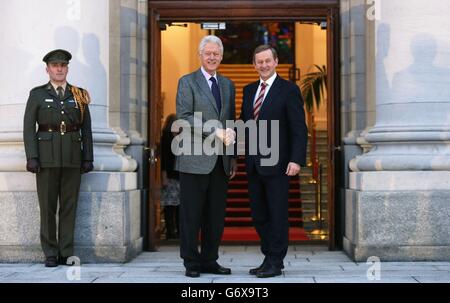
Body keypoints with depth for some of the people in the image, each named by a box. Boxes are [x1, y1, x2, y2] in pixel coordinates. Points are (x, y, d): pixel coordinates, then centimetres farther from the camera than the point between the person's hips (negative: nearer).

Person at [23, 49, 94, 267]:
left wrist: (88, 158, 3)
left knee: (69, 205, 3)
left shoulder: (79, 95, 12)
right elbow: (29, 127, 1)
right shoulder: (37, 94, 7)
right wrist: (31, 157, -8)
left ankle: (66, 253, 10)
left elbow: (86, 129, 10)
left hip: (73, 157, 2)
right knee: (47, 206, 1)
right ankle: (50, 254, 8)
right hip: (47, 156, -1)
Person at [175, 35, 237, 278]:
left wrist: (233, 158, 13)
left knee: (216, 214, 8)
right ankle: (191, 262, 9)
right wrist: (214, 131, -18)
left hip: (221, 162, 5)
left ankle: (210, 260, 17)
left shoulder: (227, 84, 17)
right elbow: (183, 118, -11)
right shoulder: (187, 82, 1)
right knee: (191, 214, 0)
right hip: (195, 159, -5)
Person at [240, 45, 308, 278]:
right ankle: (269, 258, 21)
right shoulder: (249, 90, 14)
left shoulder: (289, 90, -4)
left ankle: (275, 263, 9)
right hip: (254, 164, 6)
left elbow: (299, 129, -9)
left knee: (277, 215, 0)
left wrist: (296, 160, -17)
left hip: (277, 163, -6)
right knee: (258, 215, 10)